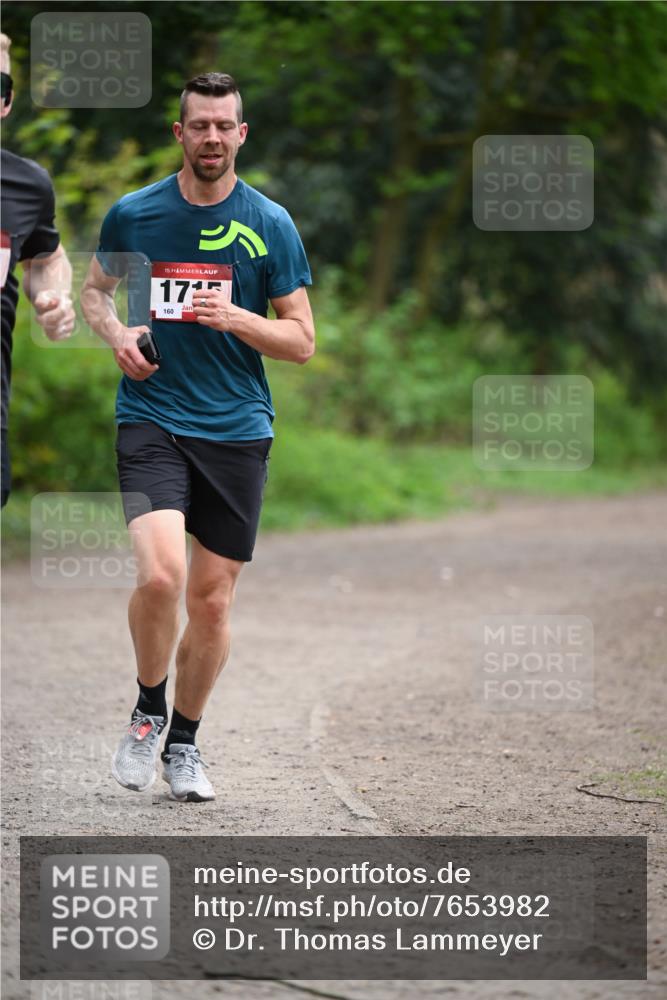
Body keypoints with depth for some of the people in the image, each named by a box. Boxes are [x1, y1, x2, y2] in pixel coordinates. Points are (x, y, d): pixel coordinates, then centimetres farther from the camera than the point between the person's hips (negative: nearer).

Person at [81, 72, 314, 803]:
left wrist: (236, 318, -14)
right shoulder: (133, 214, 2)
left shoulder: (270, 224, 2)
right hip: (151, 419, -1)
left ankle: (183, 742, 26)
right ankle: (147, 712, 4)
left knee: (212, 601, 5)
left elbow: (301, 340, 4)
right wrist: (116, 334, -3)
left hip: (237, 431, 2)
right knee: (160, 574, -22)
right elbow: (95, 290, 19)